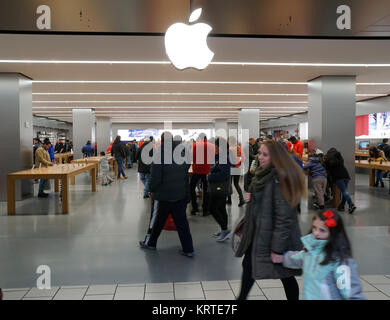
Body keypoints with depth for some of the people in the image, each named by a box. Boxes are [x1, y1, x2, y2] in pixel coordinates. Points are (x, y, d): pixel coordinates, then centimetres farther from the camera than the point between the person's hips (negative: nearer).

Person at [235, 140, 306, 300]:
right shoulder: (263, 174, 5)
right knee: (248, 265, 19)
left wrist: (277, 248, -23)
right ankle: (242, 297, 38)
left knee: (286, 276, 8)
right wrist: (252, 198, 0)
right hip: (258, 232, 9)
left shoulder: (279, 179, -23)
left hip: (274, 236, -9)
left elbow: (284, 215, -25)